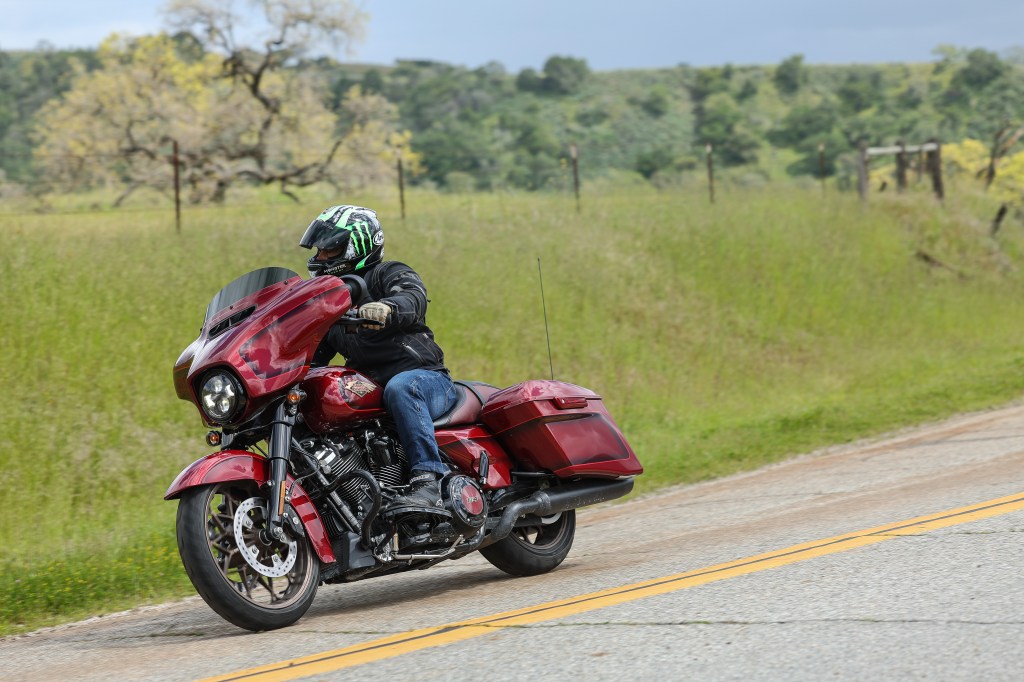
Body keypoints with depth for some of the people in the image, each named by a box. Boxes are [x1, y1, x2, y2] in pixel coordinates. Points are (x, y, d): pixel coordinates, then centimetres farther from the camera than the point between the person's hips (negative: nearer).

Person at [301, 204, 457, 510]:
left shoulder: (389, 274, -2)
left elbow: (414, 299, -25)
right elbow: (313, 354, 21)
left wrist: (387, 308, -49)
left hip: (426, 378, -7)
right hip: (370, 390, 7)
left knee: (400, 387, -41)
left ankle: (428, 481, -48)